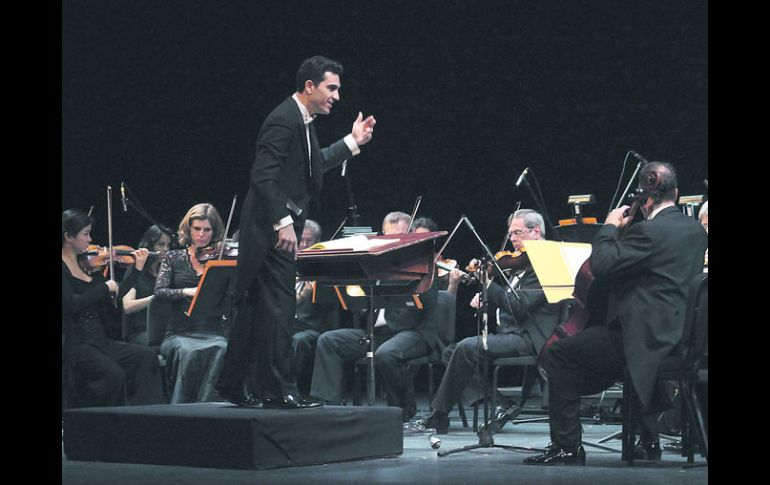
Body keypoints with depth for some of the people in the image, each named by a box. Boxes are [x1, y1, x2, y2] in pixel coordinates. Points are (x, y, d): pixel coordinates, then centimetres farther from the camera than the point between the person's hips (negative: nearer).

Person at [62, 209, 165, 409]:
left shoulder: (87, 263, 12)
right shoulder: (63, 268, -9)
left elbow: (117, 294, 18)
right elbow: (72, 304, -23)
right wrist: (105, 288, -14)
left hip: (99, 340, 7)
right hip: (73, 344, -7)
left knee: (146, 357, -11)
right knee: (113, 374, -28)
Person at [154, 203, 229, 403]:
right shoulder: (174, 258, 12)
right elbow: (159, 292, -5)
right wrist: (186, 292, -23)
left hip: (213, 332, 0)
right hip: (179, 334, 0)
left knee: (220, 350, -35)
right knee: (189, 351, -35)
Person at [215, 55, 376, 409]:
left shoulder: (302, 121, 15)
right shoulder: (284, 120, -16)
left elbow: (313, 165, 28)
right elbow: (263, 176, -23)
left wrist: (352, 142, 25)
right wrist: (283, 222, -26)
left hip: (280, 227, 10)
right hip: (271, 230, -10)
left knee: (254, 308, 14)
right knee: (278, 307, -8)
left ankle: (231, 385, 21)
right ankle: (278, 390, -4)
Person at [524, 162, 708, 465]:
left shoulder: (649, 231, -18)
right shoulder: (695, 230, 10)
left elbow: (600, 266, -21)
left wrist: (610, 228, -6)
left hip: (648, 336, -10)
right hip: (679, 331, 10)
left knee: (557, 353, -6)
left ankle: (567, 446, -6)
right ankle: (648, 442, 39)